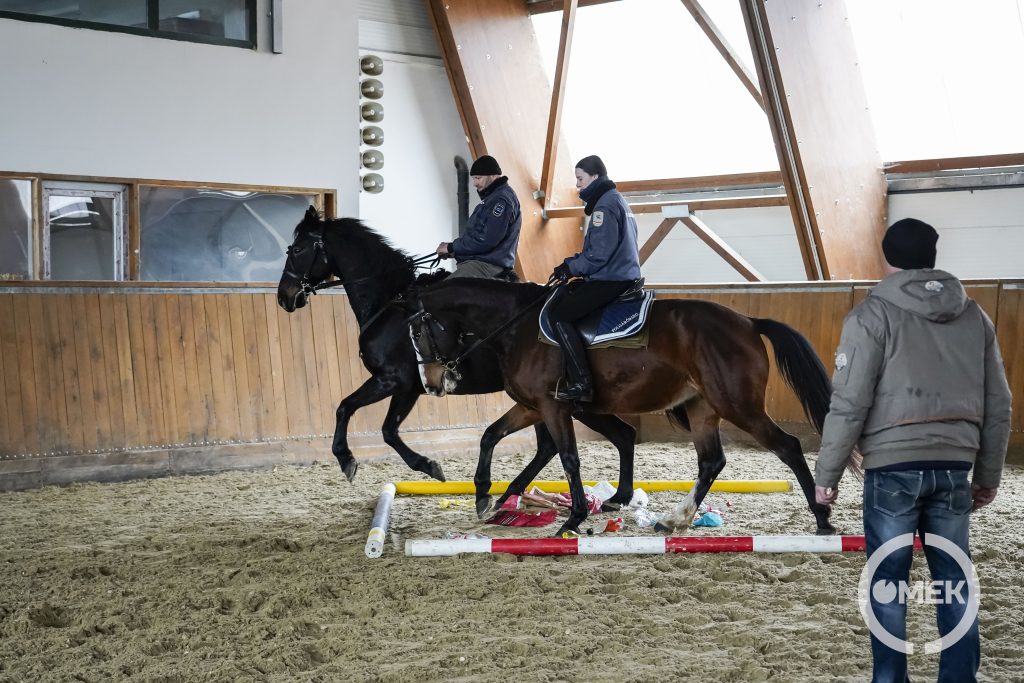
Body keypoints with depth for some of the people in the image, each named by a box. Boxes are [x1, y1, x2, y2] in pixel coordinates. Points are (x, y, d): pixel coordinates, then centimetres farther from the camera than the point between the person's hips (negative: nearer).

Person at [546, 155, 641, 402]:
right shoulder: (617, 201, 18)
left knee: (559, 314, -11)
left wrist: (571, 267, -7)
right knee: (565, 295, 21)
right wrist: (571, 263, 11)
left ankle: (581, 383, -18)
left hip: (610, 280, -11)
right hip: (624, 275, 11)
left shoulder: (605, 205, -15)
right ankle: (576, 375, 18)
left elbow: (599, 254, -21)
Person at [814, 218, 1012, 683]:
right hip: (954, 466, 4)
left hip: (894, 466, -4)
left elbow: (849, 404, -9)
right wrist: (988, 476, 21)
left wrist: (826, 475, -2)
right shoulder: (974, 316, 11)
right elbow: (998, 406, 13)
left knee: (888, 579, 3)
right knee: (954, 578, 9)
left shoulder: (873, 315, -5)